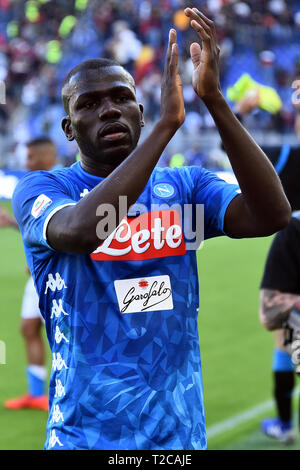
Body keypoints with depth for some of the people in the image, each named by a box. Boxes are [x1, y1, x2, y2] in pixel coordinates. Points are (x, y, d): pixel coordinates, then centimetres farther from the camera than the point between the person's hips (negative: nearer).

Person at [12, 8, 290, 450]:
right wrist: (167, 123, -29)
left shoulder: (186, 185, 5)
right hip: (85, 434, -3)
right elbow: (79, 231, -27)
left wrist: (214, 99, -21)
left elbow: (271, 216, -14)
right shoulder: (40, 189, -4)